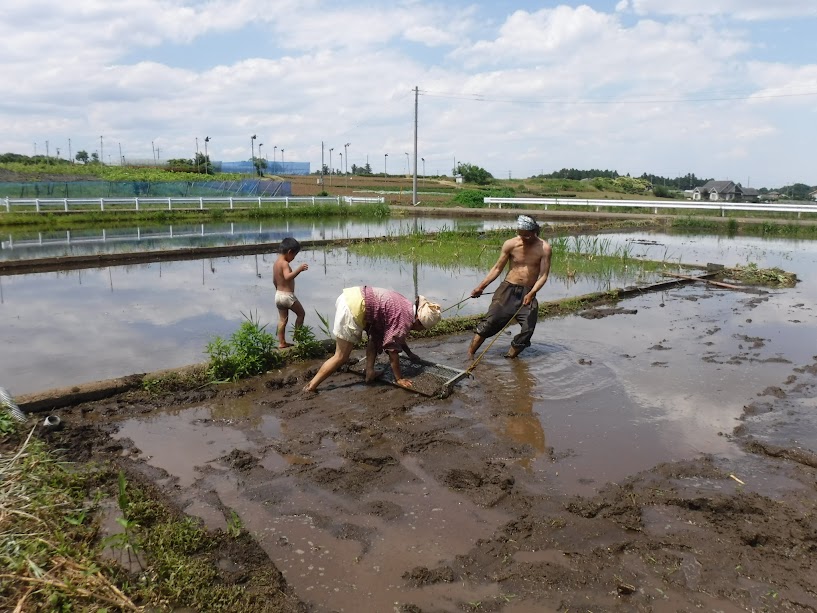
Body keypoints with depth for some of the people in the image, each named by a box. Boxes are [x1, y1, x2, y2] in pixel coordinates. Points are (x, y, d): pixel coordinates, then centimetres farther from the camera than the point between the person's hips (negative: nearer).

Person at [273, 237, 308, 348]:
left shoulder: (276, 263, 11)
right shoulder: (285, 263, -18)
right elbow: (288, 277, -36)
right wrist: (299, 269, -42)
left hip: (278, 295, 9)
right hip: (287, 295, -9)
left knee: (282, 319, 13)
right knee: (301, 313, 9)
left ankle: (282, 342, 15)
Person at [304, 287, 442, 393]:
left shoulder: (408, 307, 18)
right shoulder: (404, 320, -7)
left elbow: (396, 335, 36)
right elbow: (393, 350, -2)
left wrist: (410, 353, 45)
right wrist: (399, 379, 7)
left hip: (350, 296, 9)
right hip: (353, 308, -9)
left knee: (376, 336, 23)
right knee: (341, 357, 1)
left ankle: (370, 373, 21)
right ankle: (310, 387, 6)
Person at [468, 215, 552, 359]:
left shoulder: (544, 248, -6)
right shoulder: (510, 244, -4)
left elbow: (543, 275, -8)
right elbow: (498, 268, 4)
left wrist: (531, 293, -23)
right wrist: (481, 286, -1)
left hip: (528, 293, 1)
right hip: (508, 289, -1)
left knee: (528, 328, -10)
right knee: (491, 321, -10)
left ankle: (510, 357, 7)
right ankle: (470, 353, -2)